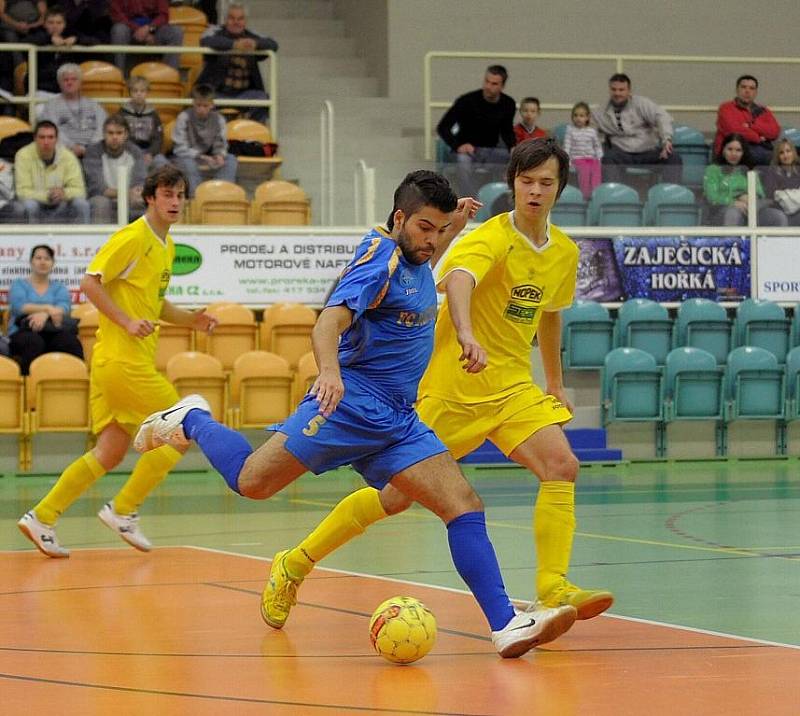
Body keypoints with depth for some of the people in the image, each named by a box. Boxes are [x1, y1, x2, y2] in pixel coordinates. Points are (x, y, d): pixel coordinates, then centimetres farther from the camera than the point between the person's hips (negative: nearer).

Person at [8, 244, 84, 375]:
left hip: (53, 333, 2)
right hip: (25, 332, -1)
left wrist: (44, 314, -23)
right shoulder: (18, 284, 18)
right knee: (33, 341, -39)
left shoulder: (59, 288, 22)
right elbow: (19, 306, -4)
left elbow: (64, 308, 0)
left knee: (69, 340, -34)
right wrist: (47, 308, -18)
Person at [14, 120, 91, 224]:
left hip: (60, 206, 2)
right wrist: (46, 196, -36)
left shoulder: (68, 156, -11)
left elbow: (79, 191, -13)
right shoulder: (23, 156, -16)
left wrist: (64, 193, -36)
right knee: (29, 205, -34)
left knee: (82, 204, -25)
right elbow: (23, 192, -19)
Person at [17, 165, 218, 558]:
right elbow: (90, 282, -15)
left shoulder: (166, 246, 18)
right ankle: (123, 510, 2)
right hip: (121, 358, -9)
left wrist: (190, 319, 13)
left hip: (137, 360, 9)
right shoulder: (133, 237, -11)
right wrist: (128, 322, -21)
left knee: (110, 453, 9)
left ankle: (41, 517, 9)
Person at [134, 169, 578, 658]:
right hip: (351, 400, -7)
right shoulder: (380, 257, -11)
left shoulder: (417, 262, 14)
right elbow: (328, 324, -27)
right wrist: (329, 370, -47)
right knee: (251, 481, -10)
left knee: (465, 506, -8)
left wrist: (453, 228, 29)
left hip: (398, 420, 7)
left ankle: (506, 625, -15)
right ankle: (190, 420, 19)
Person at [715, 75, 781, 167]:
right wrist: (758, 138, -1)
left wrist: (750, 126, -5)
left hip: (763, 150, 4)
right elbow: (733, 130, -8)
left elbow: (775, 131, 4)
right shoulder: (726, 108, 8)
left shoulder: (763, 111, 20)